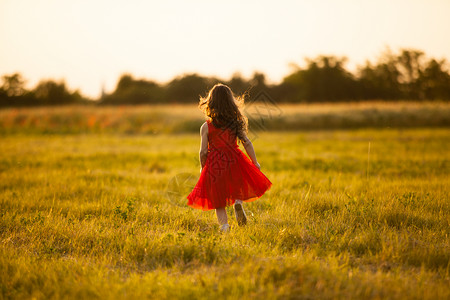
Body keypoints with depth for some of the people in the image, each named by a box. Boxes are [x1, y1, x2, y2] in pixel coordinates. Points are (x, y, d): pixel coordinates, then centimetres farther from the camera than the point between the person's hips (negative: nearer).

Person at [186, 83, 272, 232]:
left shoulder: (206, 127, -5)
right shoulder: (236, 122, 0)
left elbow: (203, 151, -3)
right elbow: (247, 143, 0)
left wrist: (202, 168, 14)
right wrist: (255, 163, 11)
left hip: (214, 165, -1)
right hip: (234, 162, 1)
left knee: (218, 202, 10)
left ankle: (224, 225, -4)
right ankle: (238, 202, -9)